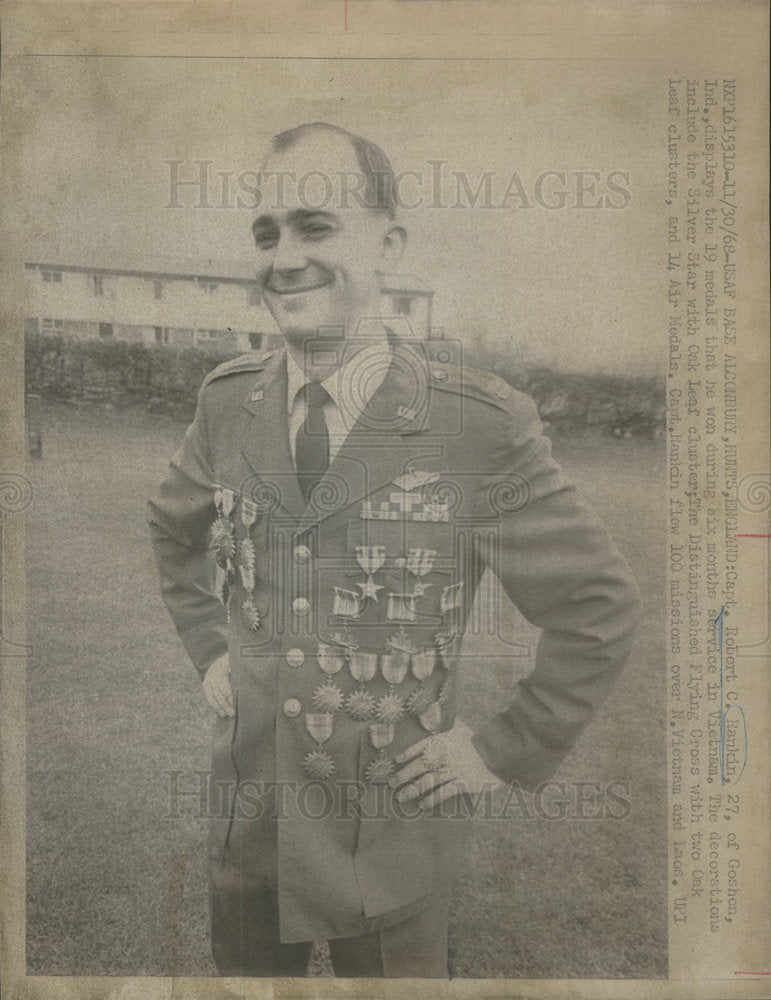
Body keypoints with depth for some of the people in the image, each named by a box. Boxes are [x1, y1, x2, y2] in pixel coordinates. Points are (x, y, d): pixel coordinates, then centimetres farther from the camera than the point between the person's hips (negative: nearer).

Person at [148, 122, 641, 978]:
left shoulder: (480, 427, -20)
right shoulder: (227, 404, -5)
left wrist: (508, 750, -10)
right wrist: (208, 647, 7)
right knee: (243, 971, 25)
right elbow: (174, 530, 15)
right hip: (246, 828, 4)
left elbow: (598, 605, -11)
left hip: (389, 844, -3)